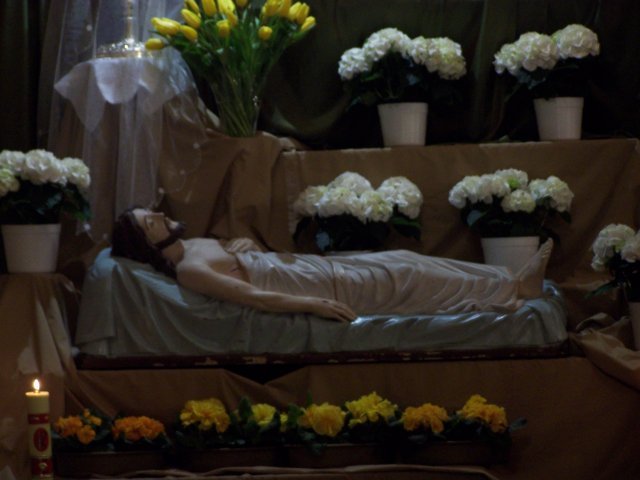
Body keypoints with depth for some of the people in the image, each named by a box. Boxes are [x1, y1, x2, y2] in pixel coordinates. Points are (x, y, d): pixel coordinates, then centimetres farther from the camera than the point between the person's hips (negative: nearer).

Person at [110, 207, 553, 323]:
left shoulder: (197, 246, 11)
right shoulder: (190, 270, -19)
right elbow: (251, 296, -27)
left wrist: (243, 245, 5)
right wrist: (311, 304, -29)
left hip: (321, 269, 9)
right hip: (331, 291, -9)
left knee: (405, 266, 7)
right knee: (408, 279, -5)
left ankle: (513, 283, 12)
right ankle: (509, 291, 6)